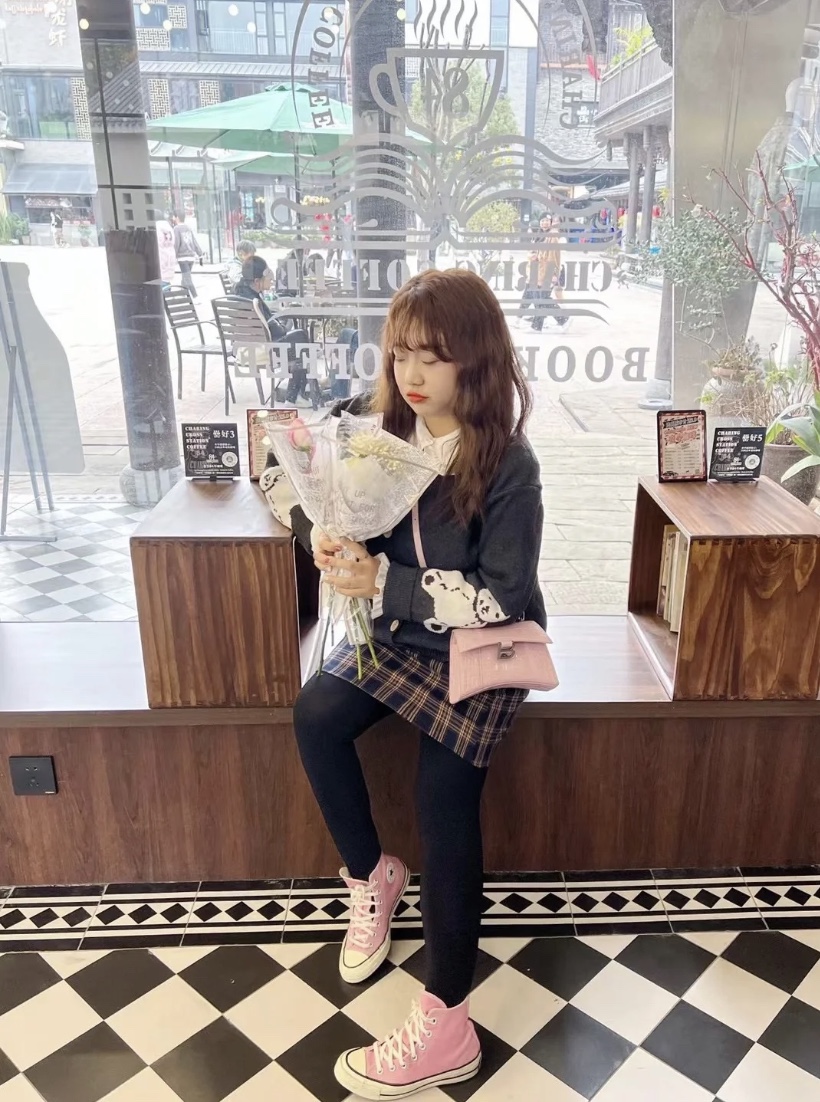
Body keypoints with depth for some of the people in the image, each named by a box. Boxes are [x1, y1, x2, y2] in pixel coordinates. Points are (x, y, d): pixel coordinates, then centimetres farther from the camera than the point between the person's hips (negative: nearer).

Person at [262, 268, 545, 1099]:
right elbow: (283, 478, 5)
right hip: (397, 633, 5)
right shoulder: (377, 425, -5)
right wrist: (320, 530, -17)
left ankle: (445, 1029, -6)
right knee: (316, 716, -20)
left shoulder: (508, 465, -19)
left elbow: (499, 600, -21)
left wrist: (382, 582, -29)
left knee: (444, 792, -20)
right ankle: (370, 876, 6)